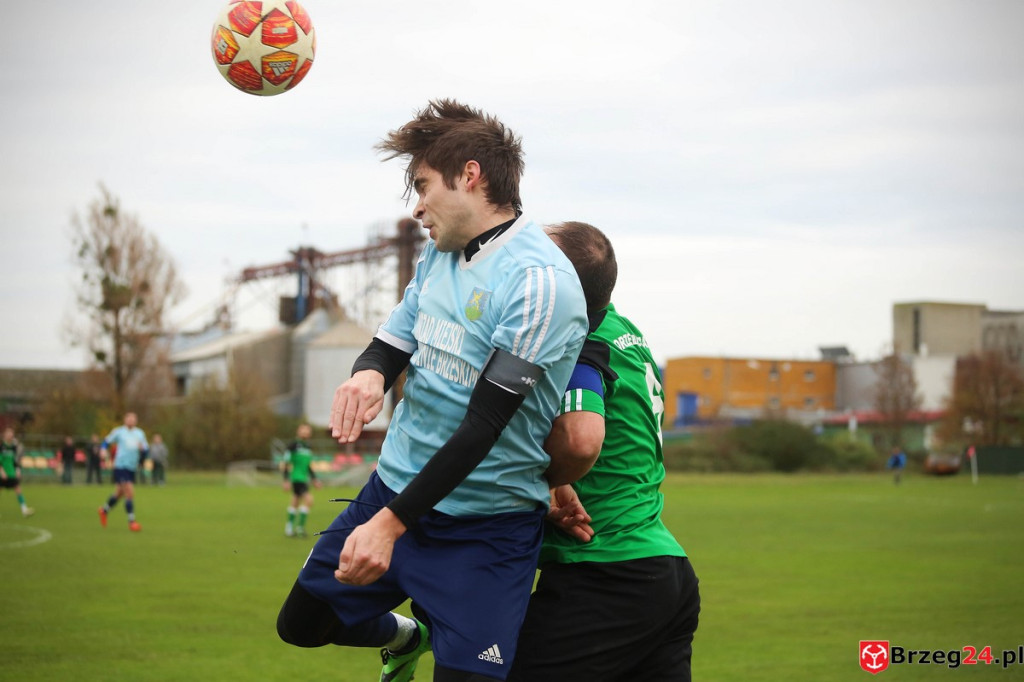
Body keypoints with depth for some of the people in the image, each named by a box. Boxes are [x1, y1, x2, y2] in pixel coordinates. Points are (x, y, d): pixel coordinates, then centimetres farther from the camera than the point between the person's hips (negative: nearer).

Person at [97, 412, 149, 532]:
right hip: (120, 466, -5)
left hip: (132, 468, 5)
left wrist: (142, 448, -11)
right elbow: (107, 441, 11)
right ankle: (131, 521, -7)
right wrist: (104, 450, -9)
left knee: (119, 493, 15)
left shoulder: (140, 433, 12)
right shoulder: (119, 431, 1)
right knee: (130, 493, -14)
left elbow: (146, 449, 11)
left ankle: (104, 510, 40)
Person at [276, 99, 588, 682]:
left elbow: (483, 425, -25)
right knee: (301, 625, 17)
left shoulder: (538, 280, -22)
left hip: (484, 526, -8)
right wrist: (368, 374, -14)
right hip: (394, 484, 8)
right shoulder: (441, 252, 5)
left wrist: (392, 523, -26)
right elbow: (395, 340, 13)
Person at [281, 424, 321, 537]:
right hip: (296, 476, -9)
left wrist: (314, 479, 20)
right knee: (308, 499, -18)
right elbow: (285, 463, -13)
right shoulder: (294, 445, -11)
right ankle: (301, 526, -12)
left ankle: (289, 527, 23)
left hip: (304, 478, 9)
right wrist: (286, 480, -17)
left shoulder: (307, 446, 14)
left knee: (295, 502, 14)